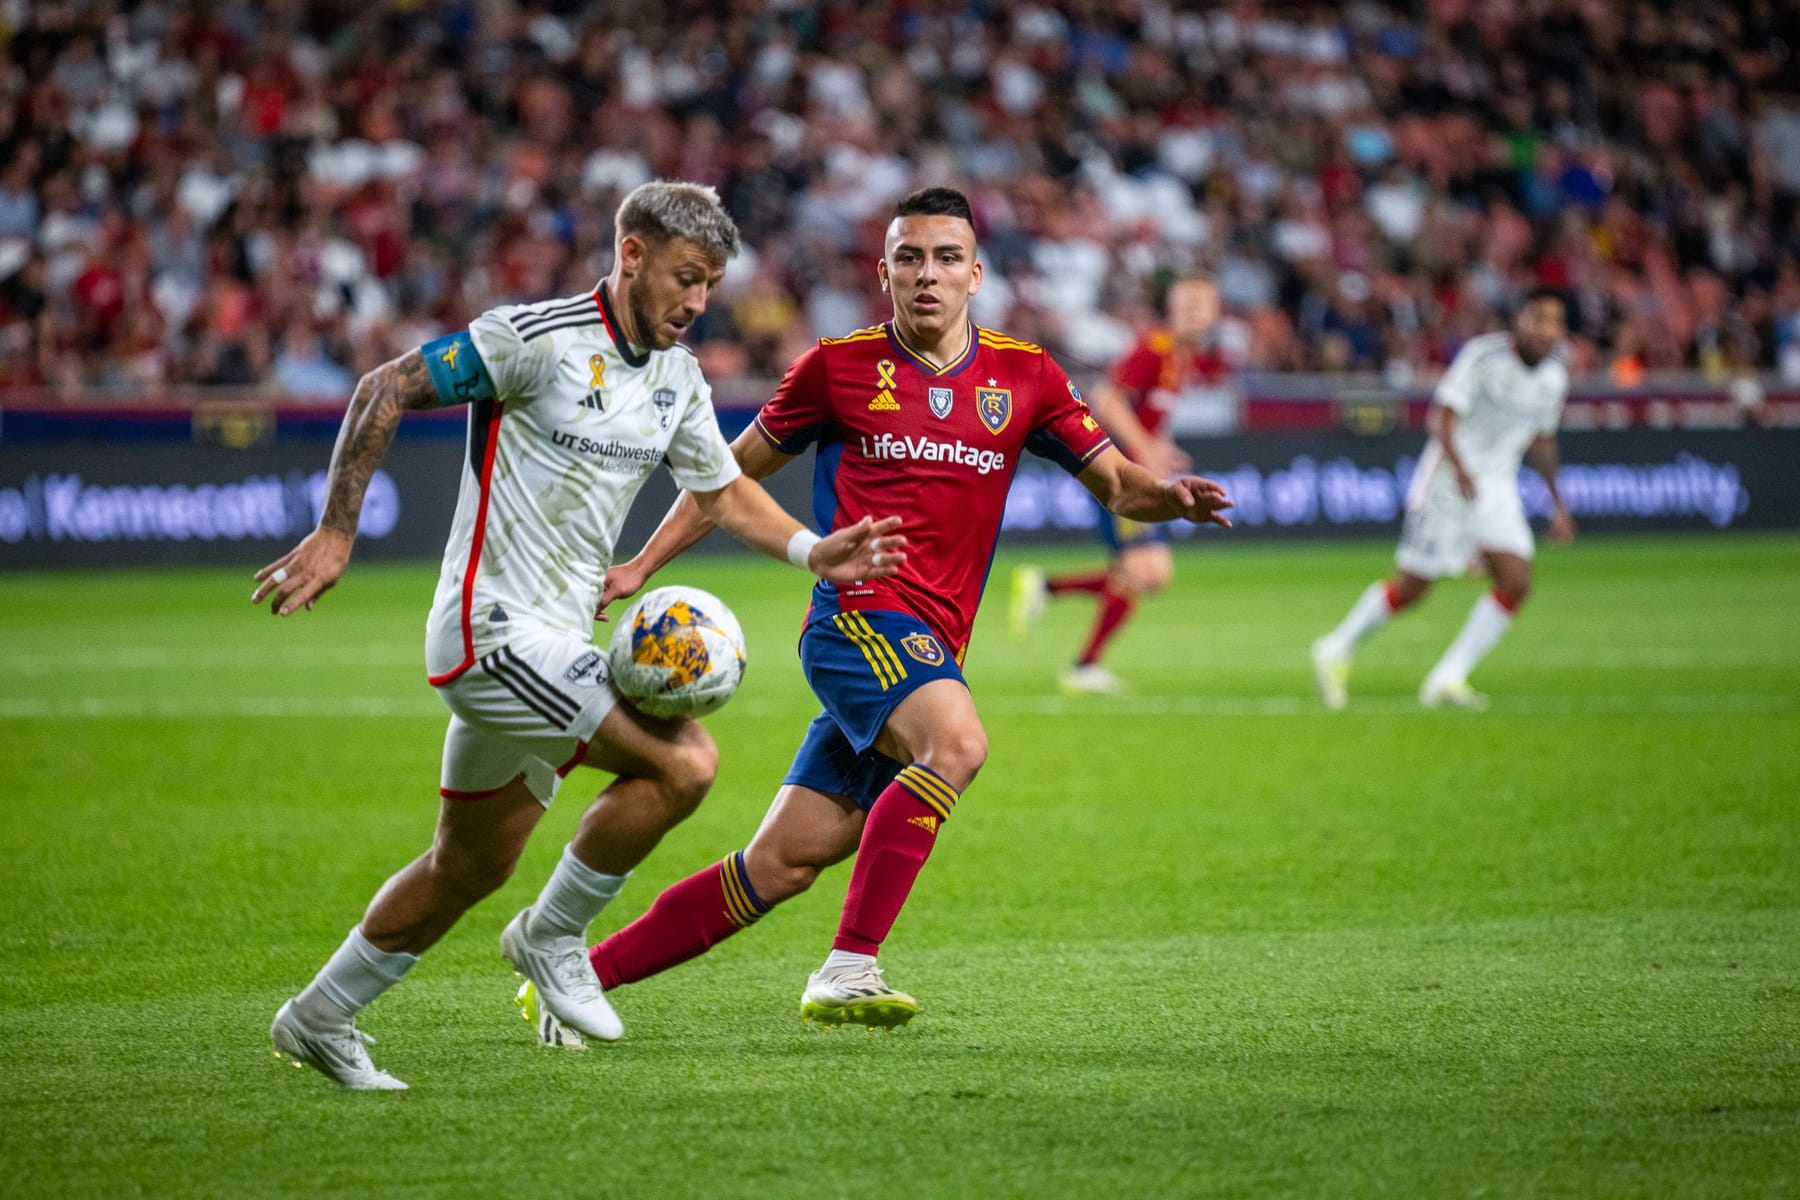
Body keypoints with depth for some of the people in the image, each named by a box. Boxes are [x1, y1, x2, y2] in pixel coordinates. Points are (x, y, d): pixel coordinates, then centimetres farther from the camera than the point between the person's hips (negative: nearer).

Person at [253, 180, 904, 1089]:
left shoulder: (677, 380, 9)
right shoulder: (539, 337, -14)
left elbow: (722, 490, 23)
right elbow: (385, 391, -11)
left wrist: (814, 551, 7)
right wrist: (335, 533, -15)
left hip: (557, 640, 9)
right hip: (495, 628, -9)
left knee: (471, 865, 15)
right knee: (684, 760, -18)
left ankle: (320, 1017, 29)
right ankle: (552, 936, 0)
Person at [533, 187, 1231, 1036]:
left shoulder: (1024, 378, 11)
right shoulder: (839, 367, 4)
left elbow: (1115, 483, 12)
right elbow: (735, 470, 15)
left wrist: (1168, 495, -11)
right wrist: (641, 566, 10)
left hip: (931, 650, 4)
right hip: (858, 612, -4)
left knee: (783, 863, 1)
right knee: (957, 741, -33)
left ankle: (581, 971, 13)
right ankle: (847, 969, -34)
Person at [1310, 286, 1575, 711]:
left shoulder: (1554, 377, 5)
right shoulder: (1482, 356, -16)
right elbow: (1442, 415, -22)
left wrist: (1557, 501, 20)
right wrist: (1457, 465, -39)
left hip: (1497, 487, 6)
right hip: (1447, 481, -6)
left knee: (1516, 581, -11)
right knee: (1411, 588, -3)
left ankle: (1448, 678, -5)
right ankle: (1337, 650, 20)